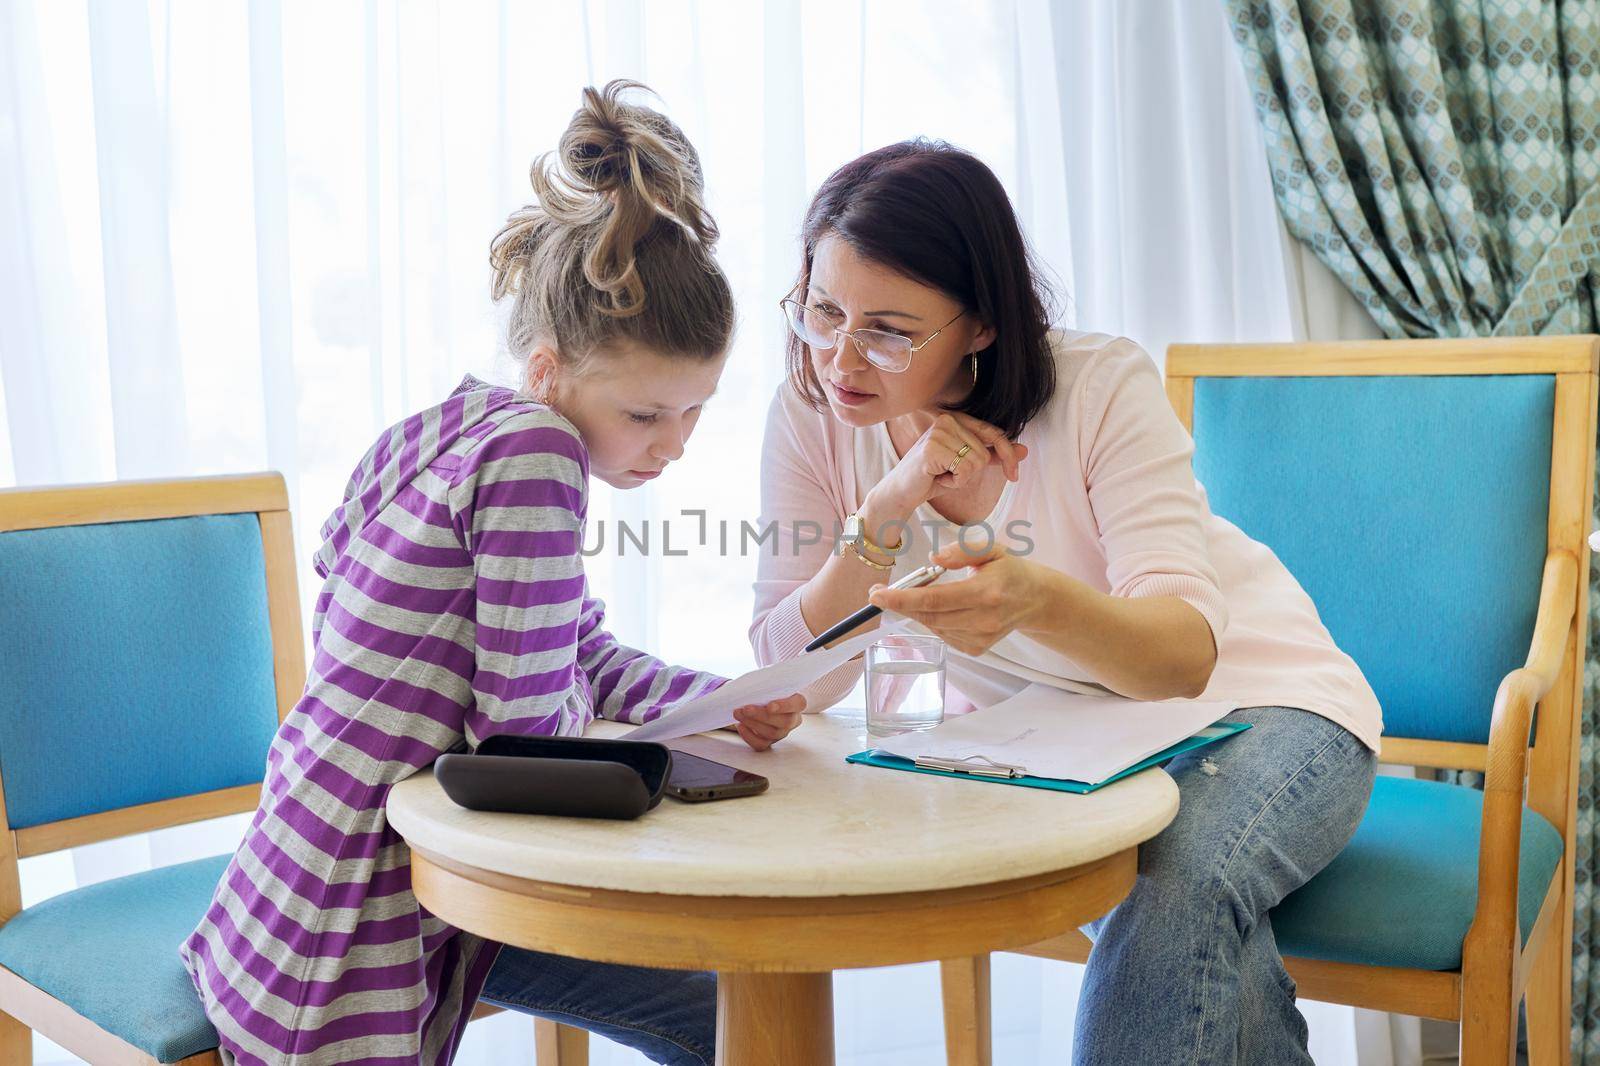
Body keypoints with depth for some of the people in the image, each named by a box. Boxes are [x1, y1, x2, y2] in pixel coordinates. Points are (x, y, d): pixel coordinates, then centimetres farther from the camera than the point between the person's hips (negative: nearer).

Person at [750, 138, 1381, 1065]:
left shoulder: (1102, 388, -20)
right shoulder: (813, 415, -10)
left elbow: (1187, 653, -30)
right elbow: (788, 683, -15)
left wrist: (1038, 600, -51)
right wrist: (887, 509, -29)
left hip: (1259, 715, -3)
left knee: (1176, 879, -36)